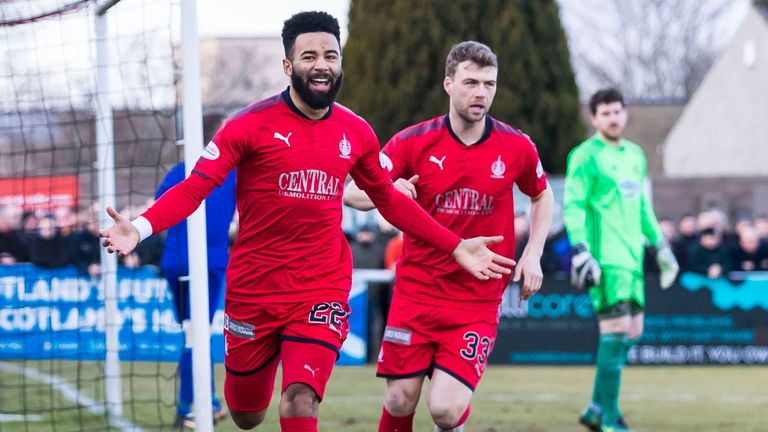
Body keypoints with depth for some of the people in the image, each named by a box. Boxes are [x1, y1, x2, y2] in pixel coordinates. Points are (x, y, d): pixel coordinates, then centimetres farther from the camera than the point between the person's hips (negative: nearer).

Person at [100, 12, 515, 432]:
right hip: (253, 290, -1)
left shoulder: (356, 132, 4)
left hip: (322, 290, 1)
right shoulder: (251, 124, -8)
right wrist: (139, 229, -29)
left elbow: (390, 201, 19)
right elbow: (194, 188, -12)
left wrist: (456, 247, 17)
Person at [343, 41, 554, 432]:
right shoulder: (413, 142, -5)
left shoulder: (517, 148, -2)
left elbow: (542, 196, 17)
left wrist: (532, 253, 3)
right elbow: (352, 193, -6)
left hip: (477, 300, -1)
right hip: (415, 293, 1)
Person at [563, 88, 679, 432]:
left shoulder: (635, 155, 18)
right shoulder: (586, 156, -6)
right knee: (616, 331, -11)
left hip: (631, 258, 8)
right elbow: (572, 206, -12)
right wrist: (579, 250, -21)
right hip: (605, 259, -8)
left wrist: (659, 246, 24)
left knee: (632, 332, 9)